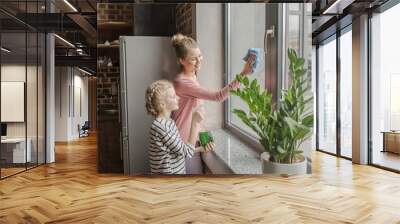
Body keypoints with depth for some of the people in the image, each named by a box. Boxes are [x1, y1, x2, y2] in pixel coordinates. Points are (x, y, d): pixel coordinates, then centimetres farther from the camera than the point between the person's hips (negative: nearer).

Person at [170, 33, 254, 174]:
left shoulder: (192, 77, 7)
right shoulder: (182, 82, -25)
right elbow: (218, 96, -31)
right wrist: (242, 74, -36)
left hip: (191, 138, 9)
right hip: (183, 141, -9)